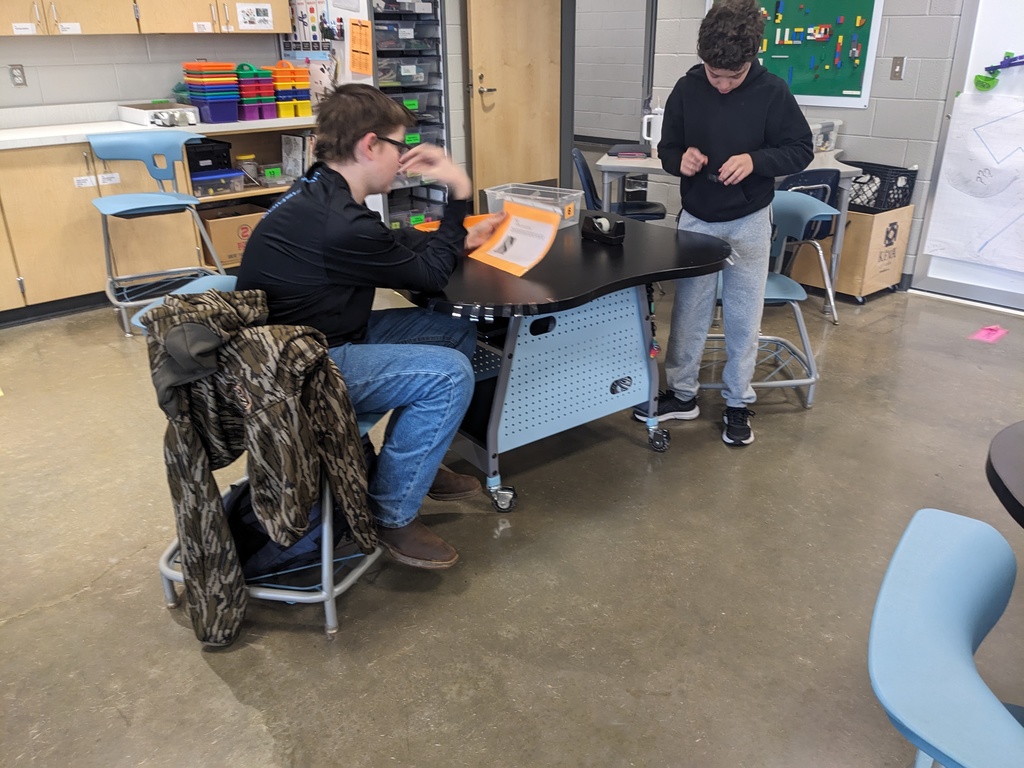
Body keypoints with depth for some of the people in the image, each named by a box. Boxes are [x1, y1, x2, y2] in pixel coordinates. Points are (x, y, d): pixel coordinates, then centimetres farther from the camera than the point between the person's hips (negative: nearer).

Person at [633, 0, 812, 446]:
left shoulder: (772, 92, -10)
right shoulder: (687, 89, -4)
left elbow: (801, 150, -5)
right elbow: (666, 149, 5)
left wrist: (755, 160, -23)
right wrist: (680, 159, -19)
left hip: (749, 223, -2)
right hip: (695, 219, 2)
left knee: (743, 317, 7)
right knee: (688, 310, 9)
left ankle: (738, 403, 22)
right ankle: (682, 394, 24)